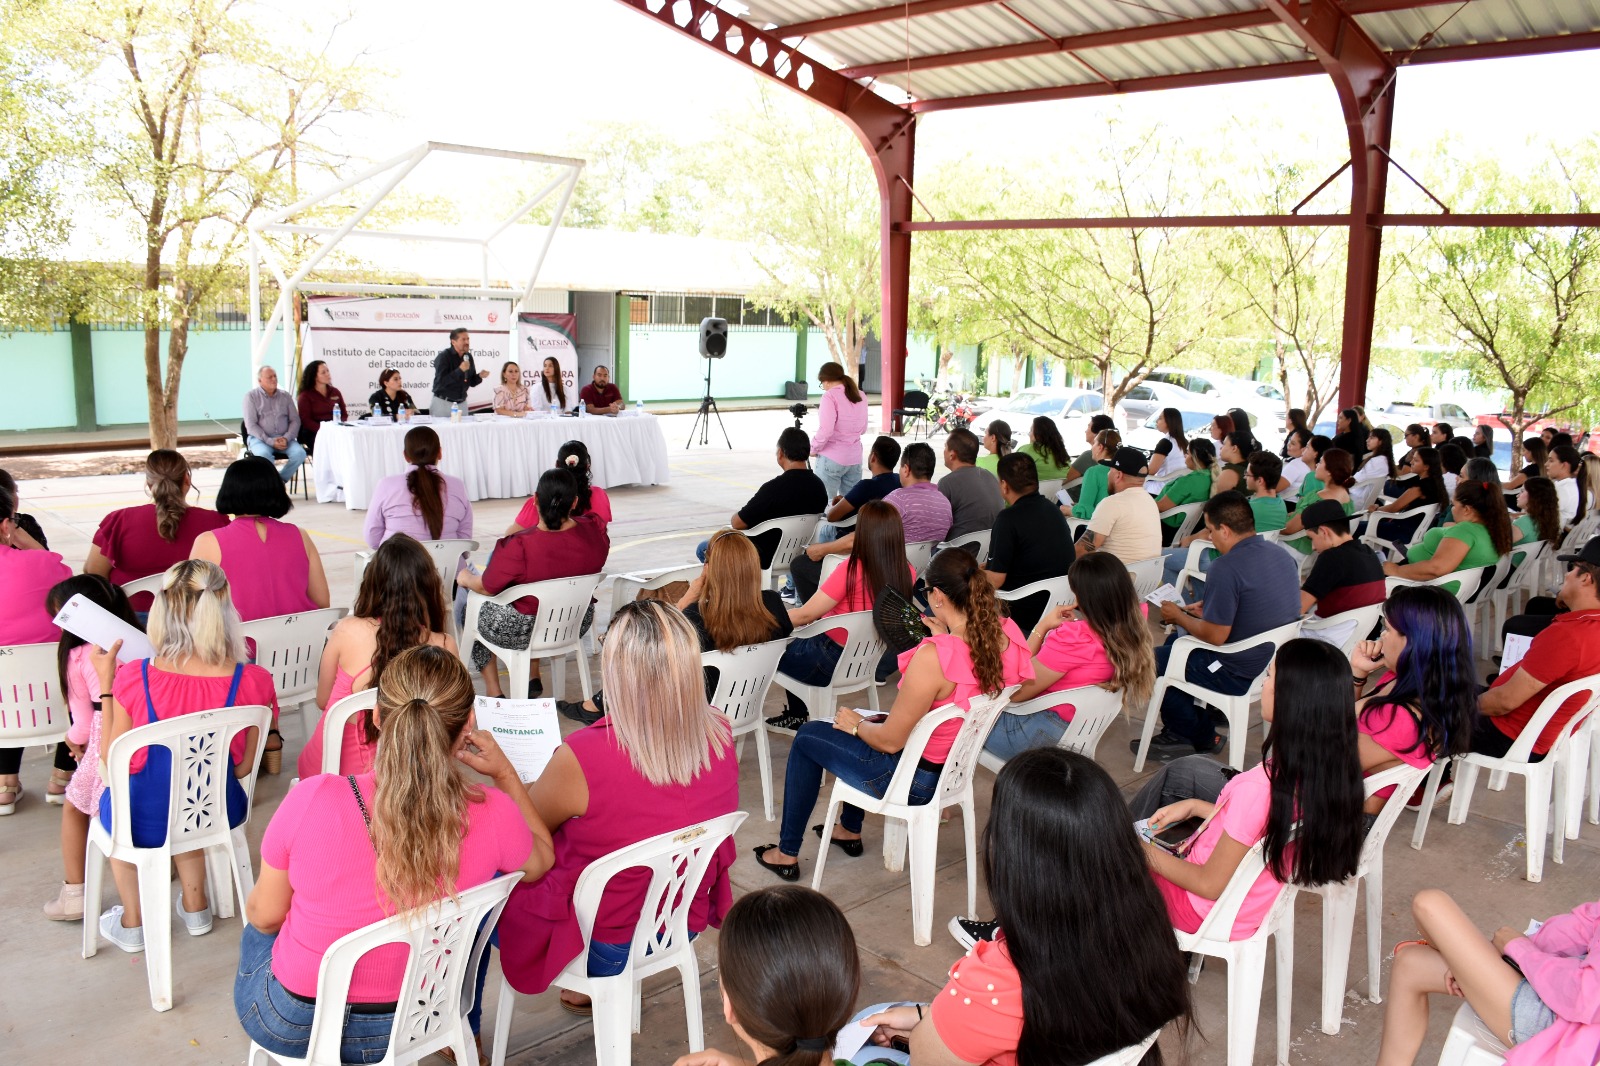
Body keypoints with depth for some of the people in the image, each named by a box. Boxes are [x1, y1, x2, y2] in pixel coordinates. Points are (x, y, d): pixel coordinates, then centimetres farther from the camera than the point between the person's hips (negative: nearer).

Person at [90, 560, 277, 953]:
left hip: (145, 824, -1)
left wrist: (106, 684, -5)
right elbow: (242, 768, -6)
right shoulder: (253, 682, -22)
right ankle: (195, 905, 44)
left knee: (109, 795, 36)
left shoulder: (134, 679, -25)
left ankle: (133, 921, 41)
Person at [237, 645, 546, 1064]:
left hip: (289, 1026, -1)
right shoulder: (492, 816, -25)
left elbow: (265, 915, -11)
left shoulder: (312, 800, -29)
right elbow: (542, 858, -1)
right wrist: (505, 773, 5)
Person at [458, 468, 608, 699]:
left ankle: (494, 693, 26)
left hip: (523, 632, -5)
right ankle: (533, 678, 40)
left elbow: (486, 588, -16)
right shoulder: (594, 530, -17)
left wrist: (466, 578, 4)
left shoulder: (521, 545, -30)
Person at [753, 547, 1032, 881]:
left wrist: (856, 724, -4)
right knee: (869, 719, 33)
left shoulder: (933, 657, -35)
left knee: (807, 738, 15)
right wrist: (944, 637, -1)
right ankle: (850, 830, 48)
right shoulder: (1007, 634, -14)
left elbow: (890, 741, -23)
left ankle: (787, 853, 31)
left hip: (917, 780, -8)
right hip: (959, 765, 8)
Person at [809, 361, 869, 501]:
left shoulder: (830, 396, -11)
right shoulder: (860, 396, 9)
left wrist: (814, 448, -5)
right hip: (855, 458, 7)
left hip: (832, 458, -6)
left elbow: (826, 430, -18)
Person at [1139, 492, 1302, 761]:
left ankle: (1197, 736, 23)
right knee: (1175, 641, 24)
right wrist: (1208, 612, 13)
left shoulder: (1226, 569, -26)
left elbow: (1215, 636, -24)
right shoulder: (1282, 555, 2)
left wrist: (1179, 617, -6)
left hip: (1238, 675, -9)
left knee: (1154, 660, 9)